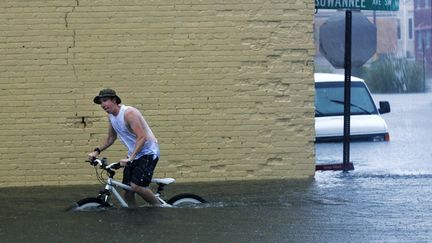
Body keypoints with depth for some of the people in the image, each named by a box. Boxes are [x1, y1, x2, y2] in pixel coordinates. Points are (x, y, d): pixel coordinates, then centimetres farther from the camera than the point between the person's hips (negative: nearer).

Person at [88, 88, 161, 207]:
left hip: (147, 152, -8)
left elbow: (142, 137, -28)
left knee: (136, 186, -23)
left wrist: (131, 158, -35)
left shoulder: (128, 113, -22)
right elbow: (111, 138, 20)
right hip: (133, 154, 8)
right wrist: (97, 151, 6)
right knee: (128, 193, 1)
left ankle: (159, 207, -5)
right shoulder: (111, 116, 5)